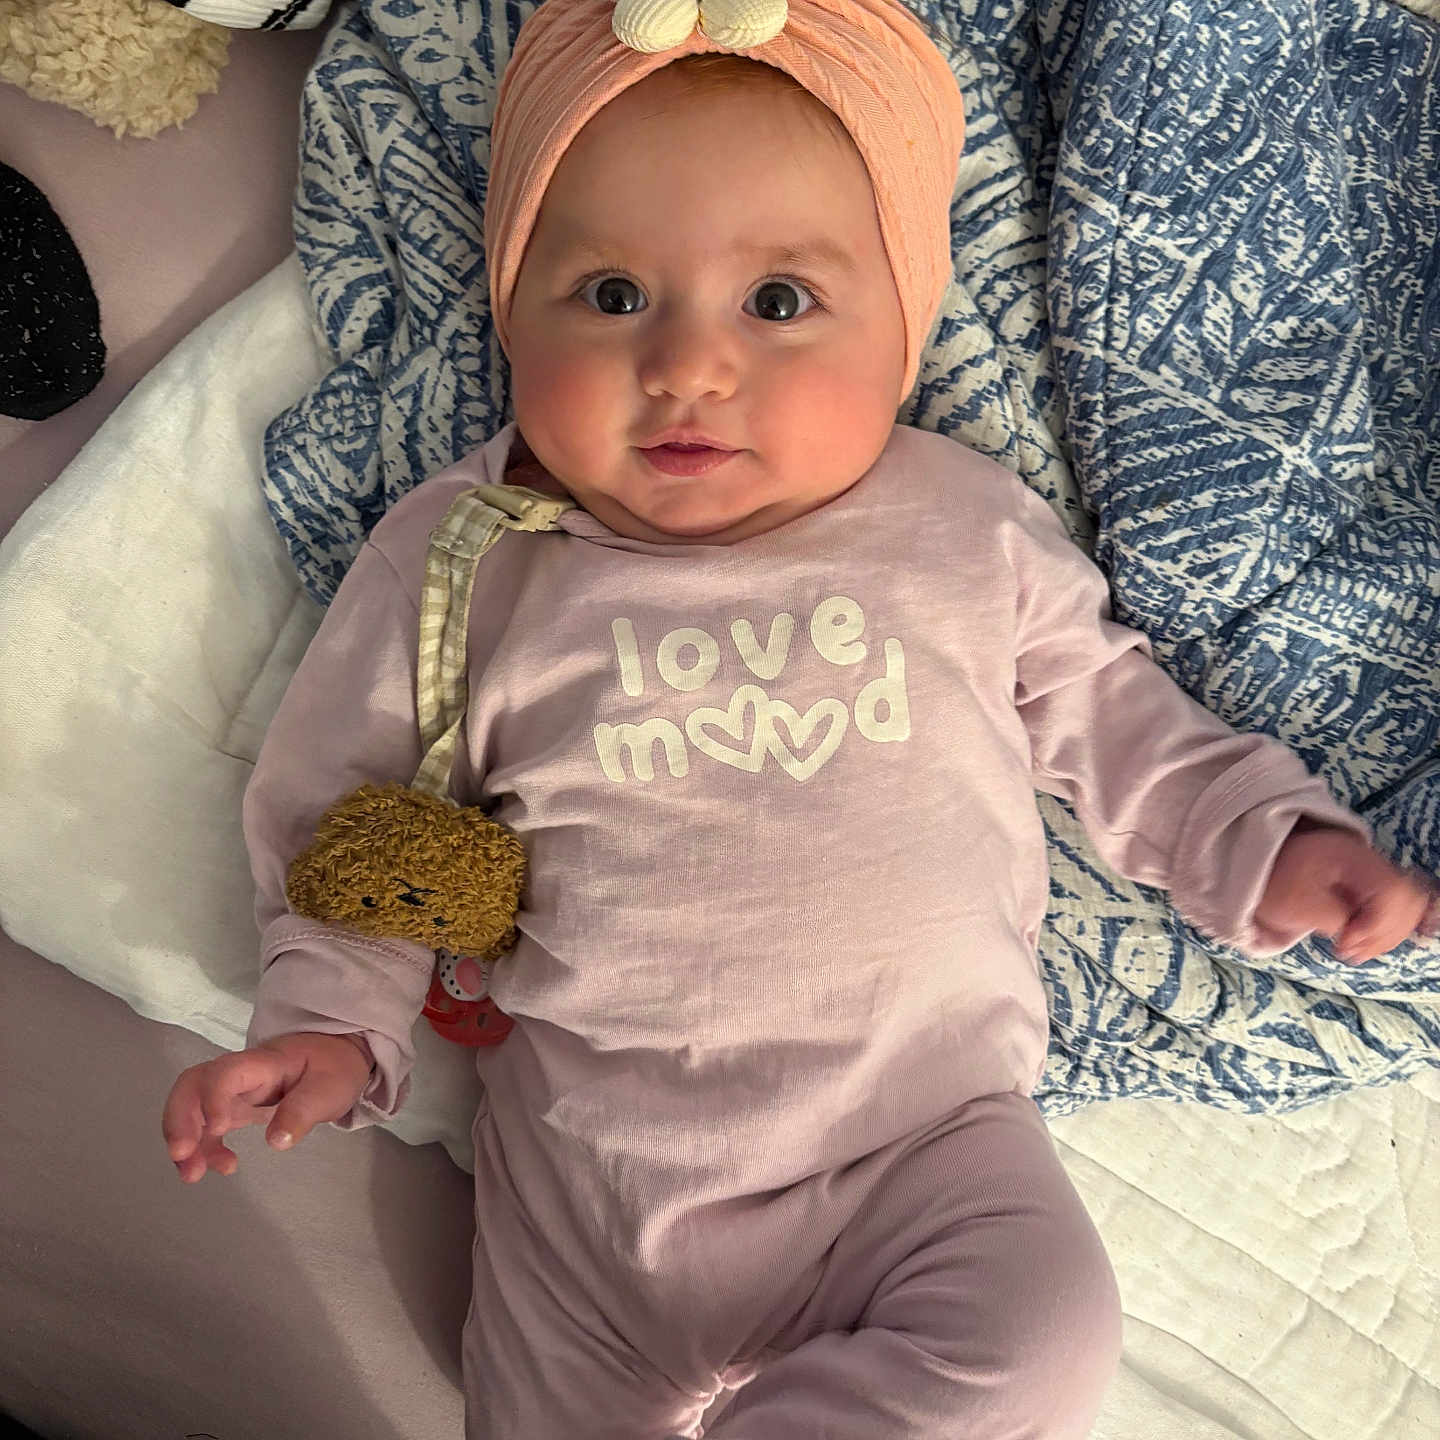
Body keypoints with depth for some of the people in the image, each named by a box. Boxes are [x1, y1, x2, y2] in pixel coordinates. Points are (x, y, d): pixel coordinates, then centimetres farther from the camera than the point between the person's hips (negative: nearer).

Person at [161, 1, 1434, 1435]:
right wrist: (335, 1018, -4)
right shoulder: (465, 560, -4)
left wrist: (1263, 840, 6)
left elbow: (1098, 708, 13)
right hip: (587, 1166, 0)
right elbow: (353, 809, 5)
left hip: (928, 1126, 1)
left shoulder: (969, 531, -2)